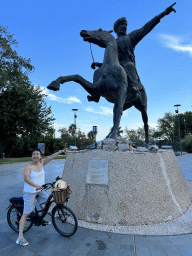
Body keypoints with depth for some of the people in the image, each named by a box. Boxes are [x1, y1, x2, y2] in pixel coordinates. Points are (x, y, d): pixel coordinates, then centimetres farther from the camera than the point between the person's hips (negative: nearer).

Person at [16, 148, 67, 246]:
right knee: (26, 214, -1)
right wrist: (37, 186, -43)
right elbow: (26, 179, -31)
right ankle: (20, 237, 10)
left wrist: (60, 151, -18)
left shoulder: (41, 163, -4)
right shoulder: (28, 167, -20)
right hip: (30, 192, -6)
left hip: (40, 190, 6)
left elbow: (51, 157, -10)